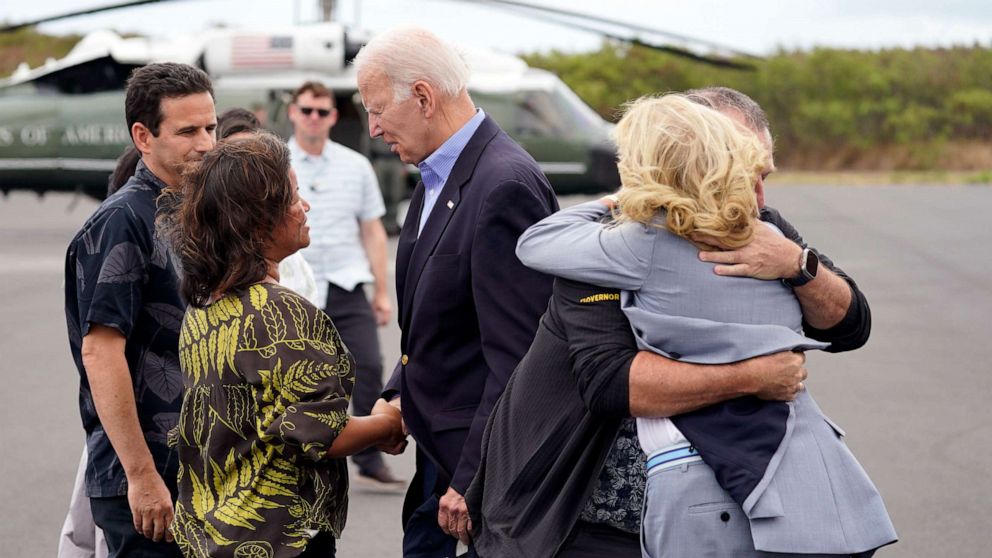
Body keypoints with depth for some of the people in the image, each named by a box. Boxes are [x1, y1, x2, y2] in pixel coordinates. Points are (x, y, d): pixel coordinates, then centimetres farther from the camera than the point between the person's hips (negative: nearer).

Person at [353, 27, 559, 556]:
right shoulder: (435, 177, 9)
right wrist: (400, 394, 6)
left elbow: (516, 354, -23)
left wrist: (474, 479, -21)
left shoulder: (506, 187, -21)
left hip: (485, 455, -9)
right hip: (437, 447, 9)